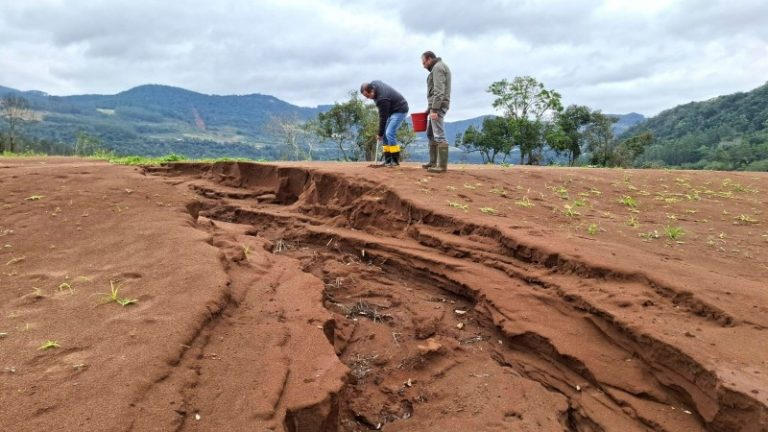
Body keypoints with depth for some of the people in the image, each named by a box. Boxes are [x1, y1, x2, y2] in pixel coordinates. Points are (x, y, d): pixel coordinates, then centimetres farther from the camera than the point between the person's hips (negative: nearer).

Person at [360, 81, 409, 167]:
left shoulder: (382, 99, -34)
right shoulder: (373, 84, -8)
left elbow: (383, 118, -25)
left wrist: (380, 134, -16)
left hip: (400, 110, -10)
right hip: (391, 109, 10)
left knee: (389, 133, -20)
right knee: (385, 134, 3)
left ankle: (395, 160, -13)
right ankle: (388, 160, 4)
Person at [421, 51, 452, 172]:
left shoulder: (438, 67, -9)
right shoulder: (438, 67, 22)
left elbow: (439, 91, -19)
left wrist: (434, 109, -23)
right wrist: (430, 108, 20)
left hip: (438, 106, -11)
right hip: (436, 106, 11)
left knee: (439, 136, -13)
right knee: (431, 134, 15)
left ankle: (442, 165, -14)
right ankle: (433, 162, 18)